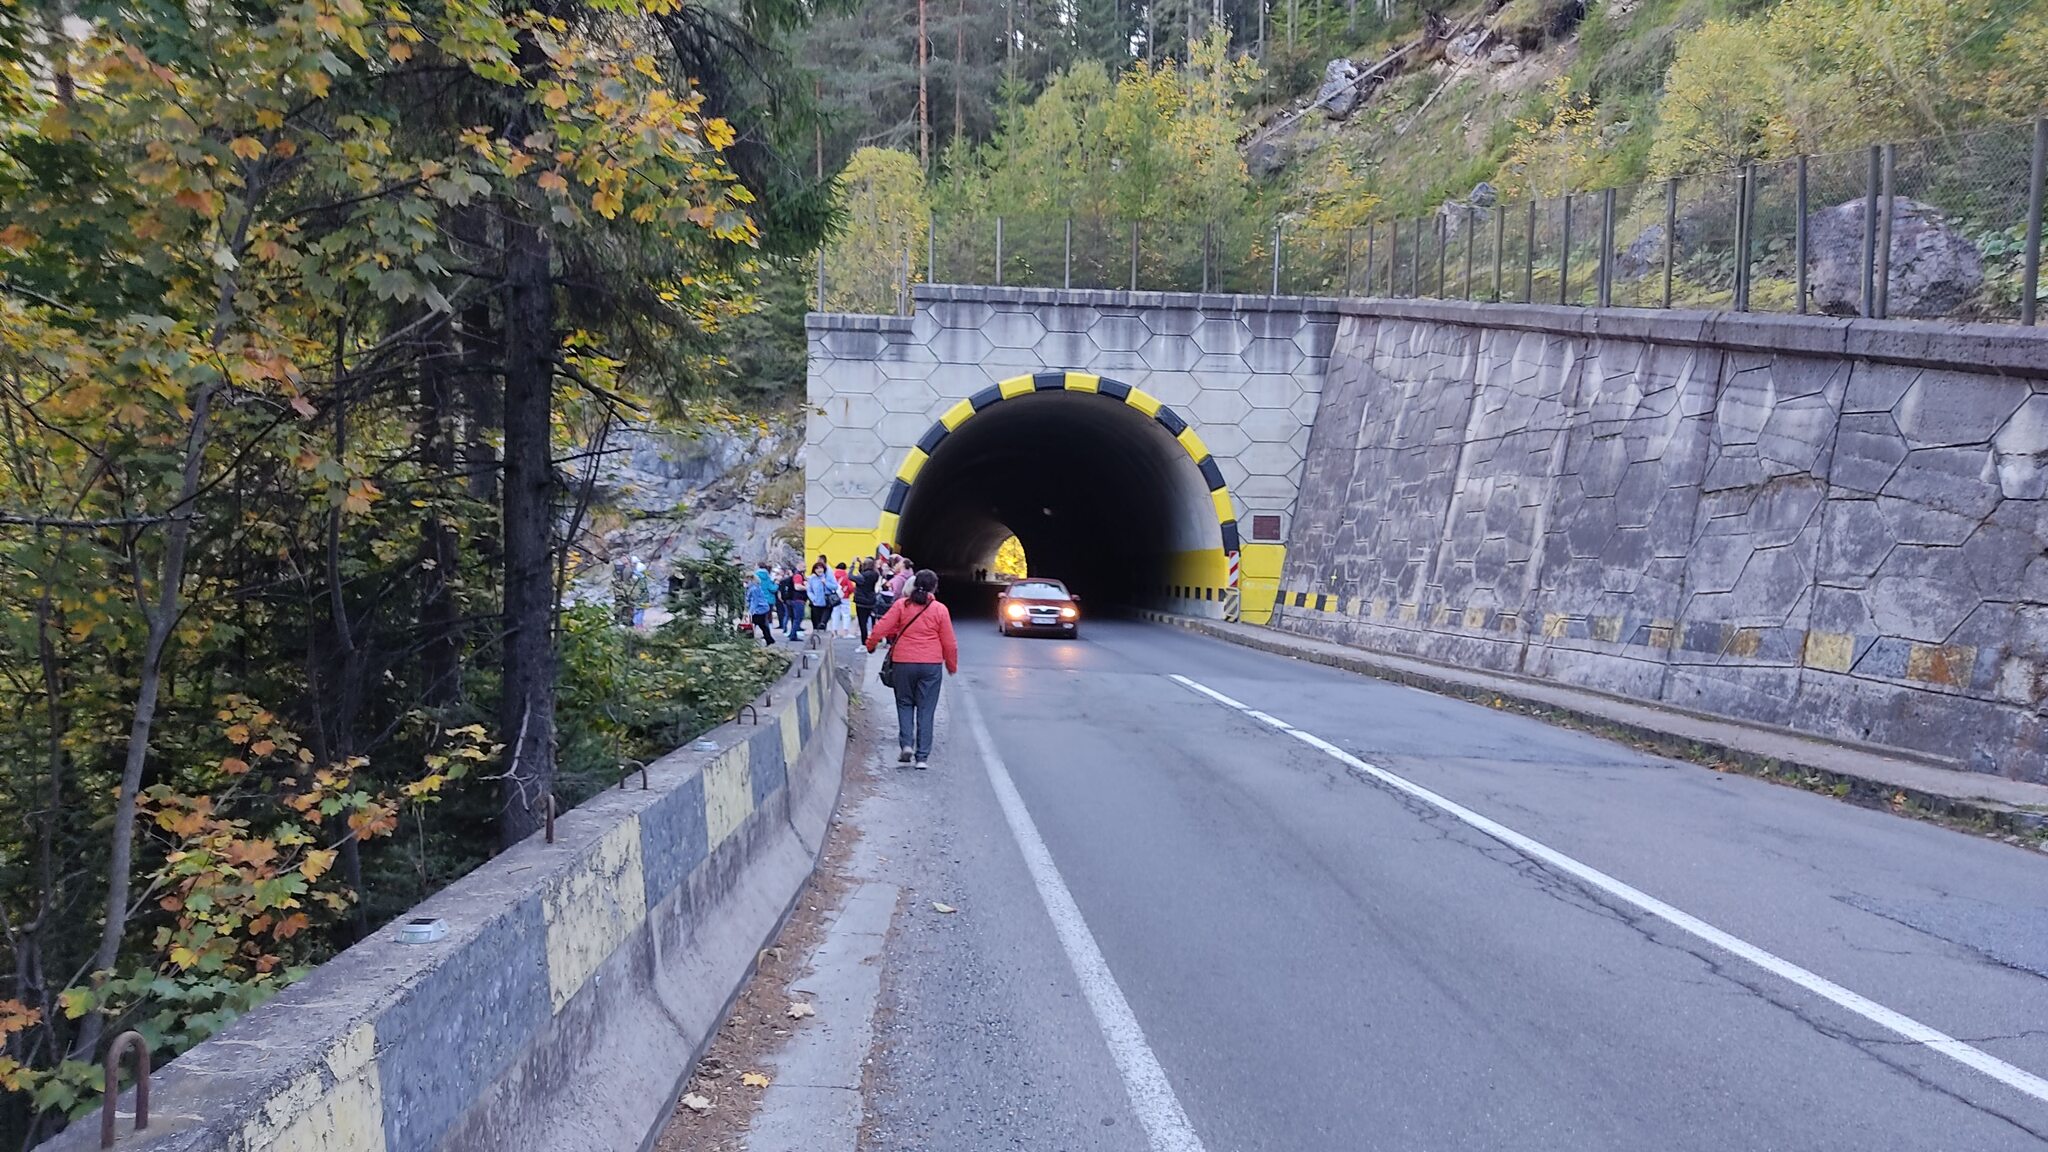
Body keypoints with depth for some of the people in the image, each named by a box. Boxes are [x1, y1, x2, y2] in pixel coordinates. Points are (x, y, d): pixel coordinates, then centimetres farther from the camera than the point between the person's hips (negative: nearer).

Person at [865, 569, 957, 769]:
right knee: (926, 709, 5)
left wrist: (870, 645, 13)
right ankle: (922, 757, 3)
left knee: (905, 704, 16)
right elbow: (949, 643, 1)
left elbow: (881, 628, -5)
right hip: (931, 665, 0)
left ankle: (906, 744, -1)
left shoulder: (901, 605, -2)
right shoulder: (940, 610, -2)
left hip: (904, 662, 0)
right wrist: (952, 666, 15)